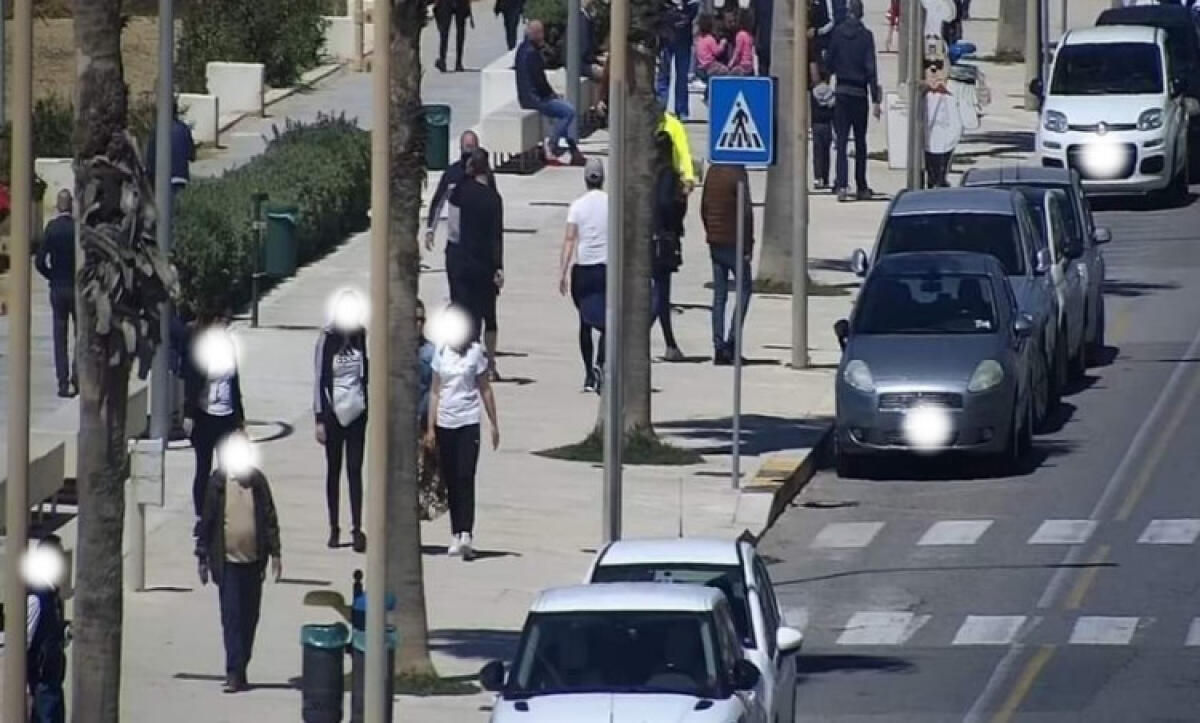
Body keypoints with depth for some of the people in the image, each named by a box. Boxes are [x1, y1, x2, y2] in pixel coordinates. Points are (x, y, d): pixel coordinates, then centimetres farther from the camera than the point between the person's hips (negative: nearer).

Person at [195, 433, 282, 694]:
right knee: (231, 617, -8)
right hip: (227, 561, -3)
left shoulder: (257, 481, 3)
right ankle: (234, 673, -9)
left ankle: (240, 672, 19)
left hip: (253, 561, 3)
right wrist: (202, 557, 2)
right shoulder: (218, 482, -4)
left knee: (249, 618, 9)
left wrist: (275, 554, 5)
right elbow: (206, 520, 1)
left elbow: (270, 518, 9)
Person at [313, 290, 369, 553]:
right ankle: (333, 529, 14)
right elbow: (319, 379, -4)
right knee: (333, 469, 7)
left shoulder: (361, 339, 1)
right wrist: (319, 419, -7)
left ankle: (357, 529, -3)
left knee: (355, 470, -2)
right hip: (333, 410, -1)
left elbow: (367, 374, 10)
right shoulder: (327, 339, -6)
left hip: (357, 412, 1)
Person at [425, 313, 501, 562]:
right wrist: (430, 427, 5)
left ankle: (466, 535, -20)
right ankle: (456, 535, 14)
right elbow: (435, 392, 10)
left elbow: (485, 390, 6)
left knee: (465, 478, -13)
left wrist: (494, 424, 6)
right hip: (445, 423, 3)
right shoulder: (441, 353, 7)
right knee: (451, 482, 6)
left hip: (468, 422, -3)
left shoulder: (475, 353, 1)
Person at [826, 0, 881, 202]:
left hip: (841, 91, 1)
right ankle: (861, 187, 17)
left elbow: (830, 62, 2)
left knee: (841, 141, -1)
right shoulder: (866, 36, -7)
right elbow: (871, 69, -9)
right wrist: (876, 100, -8)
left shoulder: (838, 32, -1)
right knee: (860, 142, 11)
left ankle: (842, 185, -15)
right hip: (860, 93, -1)